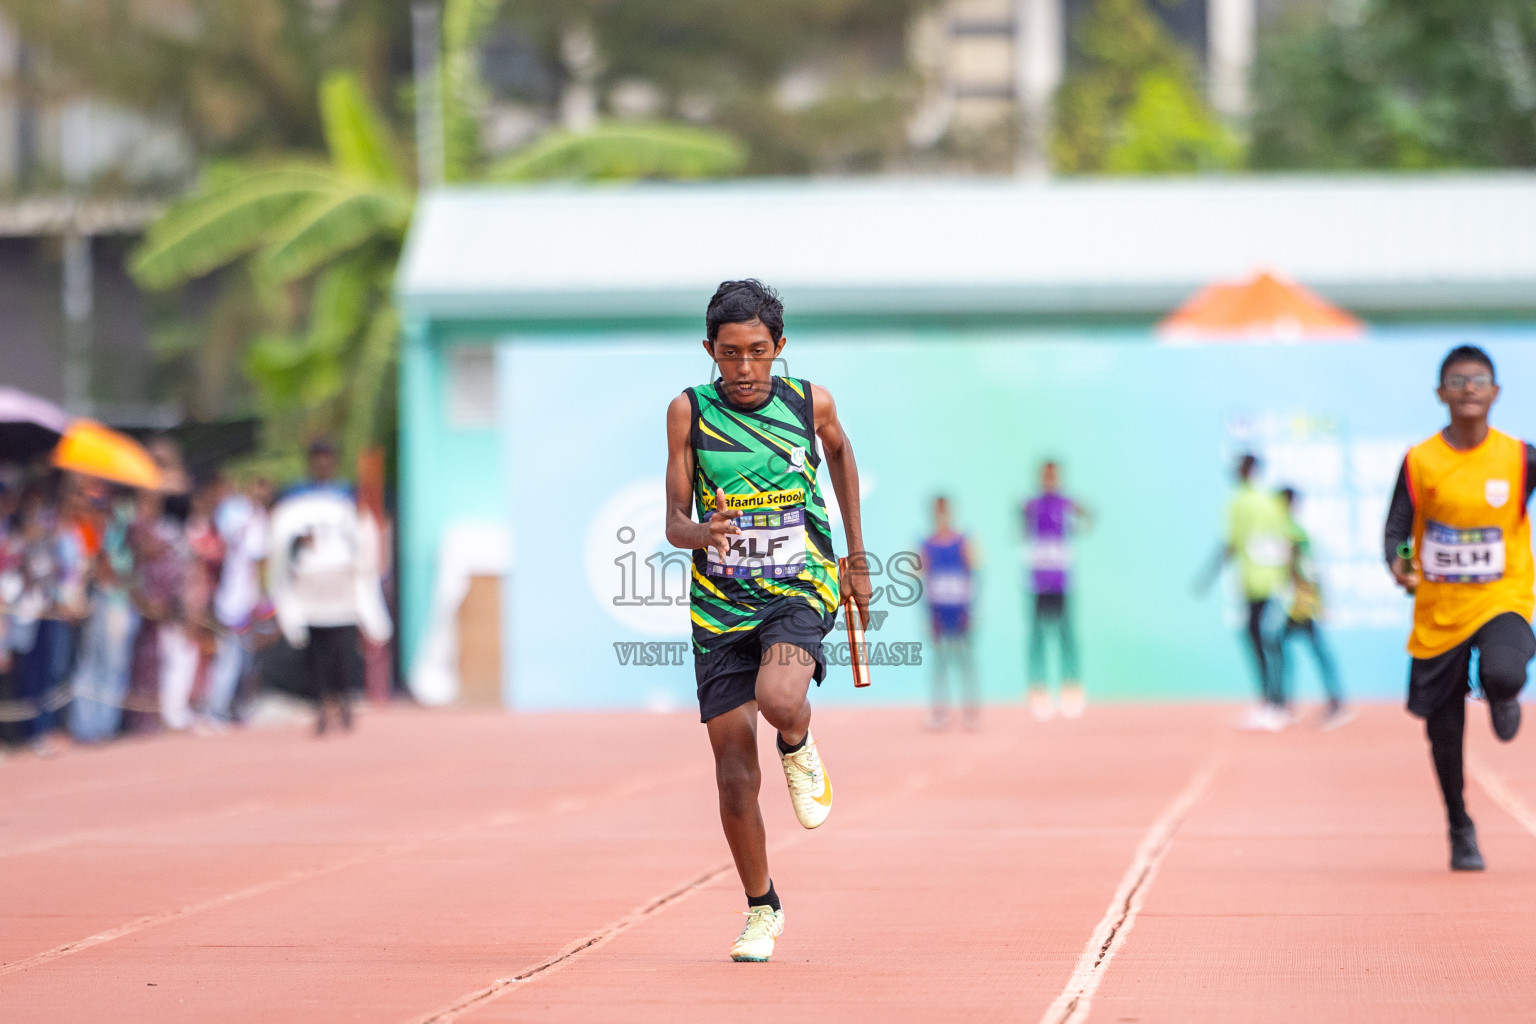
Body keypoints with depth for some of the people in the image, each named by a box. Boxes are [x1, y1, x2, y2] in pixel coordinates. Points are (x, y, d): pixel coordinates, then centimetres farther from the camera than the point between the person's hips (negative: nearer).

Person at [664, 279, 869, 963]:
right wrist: (702, 532, -29)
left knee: (778, 699, -33)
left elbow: (840, 451, 21)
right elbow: (674, 523, -4)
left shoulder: (810, 402, -2)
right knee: (735, 776, 0)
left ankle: (798, 750, 5)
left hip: (800, 588, -1)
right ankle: (762, 909, 22)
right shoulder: (689, 411, -4)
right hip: (721, 602, 1)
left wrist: (856, 558, 23)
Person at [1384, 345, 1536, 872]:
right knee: (1443, 730, 6)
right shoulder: (1420, 462, -4)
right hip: (1438, 612, 1)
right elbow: (1395, 530, -1)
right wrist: (1398, 564, -21)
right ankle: (1460, 830, 29)